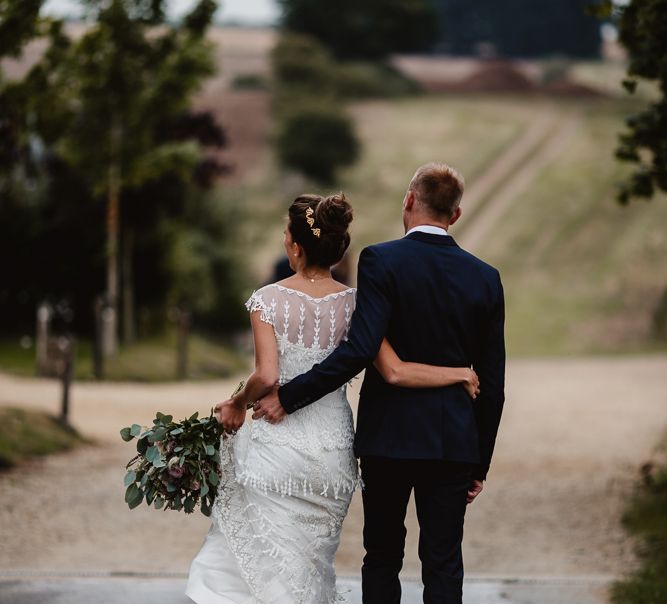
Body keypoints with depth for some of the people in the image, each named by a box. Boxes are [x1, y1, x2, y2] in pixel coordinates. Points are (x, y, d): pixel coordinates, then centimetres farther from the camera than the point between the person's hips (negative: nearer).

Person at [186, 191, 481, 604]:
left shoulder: (269, 300, -9)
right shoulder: (354, 304, -3)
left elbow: (267, 376, -18)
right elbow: (395, 373, -9)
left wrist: (239, 404, 2)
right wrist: (461, 374, 2)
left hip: (278, 443, -3)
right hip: (333, 443, 3)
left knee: (270, 560, 5)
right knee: (313, 559, 16)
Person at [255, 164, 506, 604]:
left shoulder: (381, 261, -9)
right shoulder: (485, 279, 3)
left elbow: (359, 350, -20)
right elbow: (492, 382, 6)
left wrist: (288, 397, -13)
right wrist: (480, 463, 14)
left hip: (389, 436, -2)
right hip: (454, 442, 2)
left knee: (383, 557, 9)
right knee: (444, 564, 3)